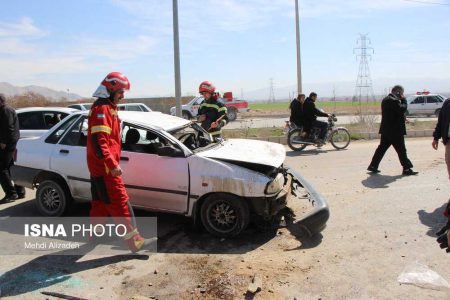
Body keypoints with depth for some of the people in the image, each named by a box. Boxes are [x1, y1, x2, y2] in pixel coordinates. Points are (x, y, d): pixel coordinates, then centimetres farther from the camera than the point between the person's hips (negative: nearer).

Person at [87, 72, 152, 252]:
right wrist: (112, 164, -28)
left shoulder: (107, 108, 17)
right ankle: (135, 242, -3)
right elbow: (98, 141, -25)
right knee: (121, 204, -8)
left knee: (100, 203, 18)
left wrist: (113, 161, 23)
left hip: (100, 168, 10)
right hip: (104, 168, -10)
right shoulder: (102, 109, -16)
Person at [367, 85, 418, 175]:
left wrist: (402, 118, 12)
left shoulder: (385, 100, 15)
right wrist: (403, 100, -9)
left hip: (386, 129, 9)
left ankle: (373, 166, 15)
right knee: (401, 149, -2)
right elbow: (402, 109, -23)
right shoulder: (394, 100, -17)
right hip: (395, 130, -9)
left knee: (382, 148, 13)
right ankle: (407, 169, 4)